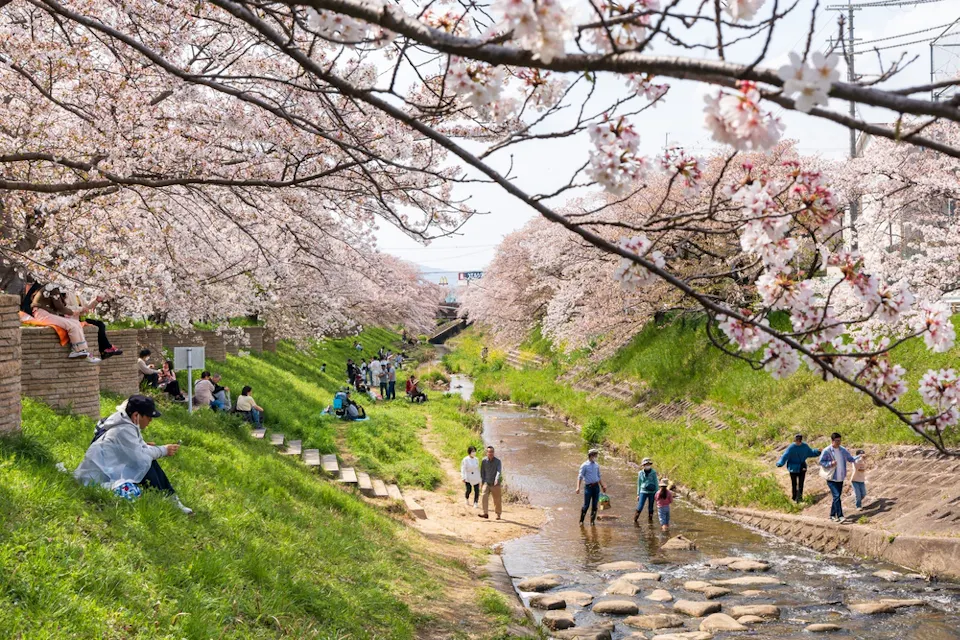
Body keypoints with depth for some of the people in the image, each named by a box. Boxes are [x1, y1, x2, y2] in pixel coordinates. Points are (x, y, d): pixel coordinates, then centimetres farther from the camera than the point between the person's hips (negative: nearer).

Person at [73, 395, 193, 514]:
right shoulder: (124, 429, -22)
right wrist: (163, 450, -13)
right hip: (97, 479, -10)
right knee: (145, 462, -19)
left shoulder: (125, 423, 7)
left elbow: (135, 450, 10)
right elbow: (140, 456, -24)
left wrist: (145, 446, -9)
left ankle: (171, 498, -2)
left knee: (149, 461, 1)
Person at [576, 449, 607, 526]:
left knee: (595, 505, 4)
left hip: (596, 486, 5)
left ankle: (592, 520, 13)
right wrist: (578, 487, -18)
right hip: (588, 487, -5)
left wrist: (602, 486, 21)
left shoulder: (597, 465, 12)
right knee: (586, 505, -5)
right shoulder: (584, 466, -5)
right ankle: (581, 521, 7)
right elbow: (580, 477, -8)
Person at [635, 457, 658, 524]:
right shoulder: (640, 473, 0)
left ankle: (650, 519, 24)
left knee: (650, 507, 10)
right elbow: (639, 484, 8)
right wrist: (638, 494, 7)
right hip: (643, 492, -1)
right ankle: (635, 519, 5)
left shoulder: (653, 473, -2)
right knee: (640, 507, -7)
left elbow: (656, 483, 3)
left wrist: (657, 493, -1)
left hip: (652, 492, 1)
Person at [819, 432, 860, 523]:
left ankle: (832, 515, 23)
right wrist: (830, 464, -23)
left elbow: (850, 458, 13)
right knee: (836, 496, -16)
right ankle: (840, 516, -17)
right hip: (831, 478, -6)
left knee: (837, 497, 12)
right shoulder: (827, 451, -11)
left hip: (840, 478, 6)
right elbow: (821, 462, -8)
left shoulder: (843, 450, 6)